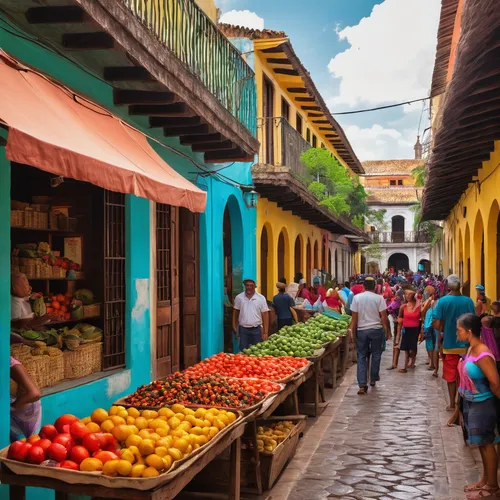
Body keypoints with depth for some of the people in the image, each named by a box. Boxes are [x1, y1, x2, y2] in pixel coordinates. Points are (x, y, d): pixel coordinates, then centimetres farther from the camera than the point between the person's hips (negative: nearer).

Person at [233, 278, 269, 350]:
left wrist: (265, 332, -6)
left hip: (256, 329, -1)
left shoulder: (261, 298, -4)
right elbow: (235, 313, 10)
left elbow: (265, 315, -3)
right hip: (243, 329, 1)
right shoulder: (239, 297, 1)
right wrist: (235, 328, 6)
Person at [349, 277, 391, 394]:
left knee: (361, 356, 6)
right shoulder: (379, 298, -5)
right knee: (376, 354, 16)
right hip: (377, 329, -1)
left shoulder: (357, 298, -2)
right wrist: (388, 331, 2)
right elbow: (384, 317, -7)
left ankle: (362, 385, -2)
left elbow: (354, 318, -2)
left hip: (361, 330, 1)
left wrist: (353, 333, 4)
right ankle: (373, 379, 28)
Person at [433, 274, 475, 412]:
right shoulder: (468, 301, -8)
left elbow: (436, 324, -16)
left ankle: (452, 404, 17)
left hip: (449, 344, -2)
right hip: (466, 344, 2)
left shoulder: (443, 301, -14)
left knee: (451, 376, 11)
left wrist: (442, 331, 4)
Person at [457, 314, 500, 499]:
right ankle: (485, 480, 32)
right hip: (470, 402, 8)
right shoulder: (471, 349, 0)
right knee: (481, 443, 18)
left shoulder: (483, 355, -28)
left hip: (482, 404, -8)